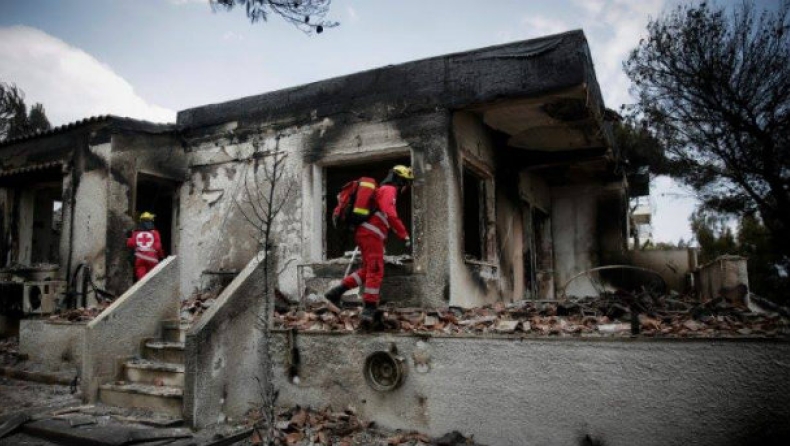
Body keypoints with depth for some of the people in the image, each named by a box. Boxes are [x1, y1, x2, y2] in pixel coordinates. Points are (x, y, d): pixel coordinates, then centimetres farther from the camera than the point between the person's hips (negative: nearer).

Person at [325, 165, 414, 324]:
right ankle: (369, 309, -7)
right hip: (371, 234, -10)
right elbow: (391, 215, -20)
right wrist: (405, 235, -19)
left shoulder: (382, 190, 28)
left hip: (364, 233, 10)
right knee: (375, 271, -7)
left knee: (367, 269, 13)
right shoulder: (389, 190, -4)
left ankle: (336, 292, 10)